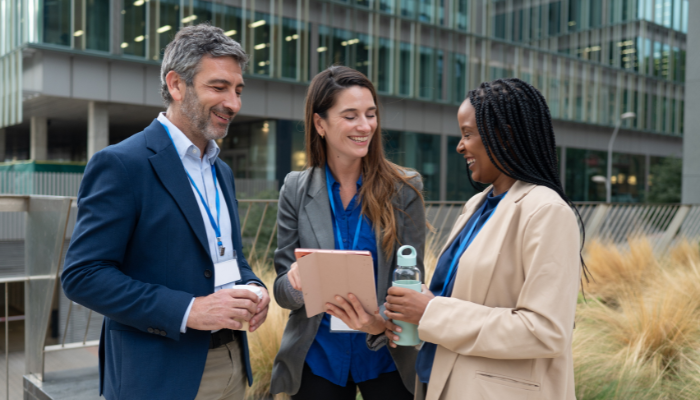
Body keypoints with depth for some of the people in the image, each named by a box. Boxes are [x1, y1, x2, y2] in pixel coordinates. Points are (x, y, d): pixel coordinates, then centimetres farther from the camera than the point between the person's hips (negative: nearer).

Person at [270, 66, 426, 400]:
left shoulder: (404, 188, -8)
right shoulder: (296, 190, -4)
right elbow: (283, 290, -2)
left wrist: (382, 323, -25)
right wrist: (297, 282, -24)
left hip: (386, 356, -1)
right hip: (316, 358, 1)